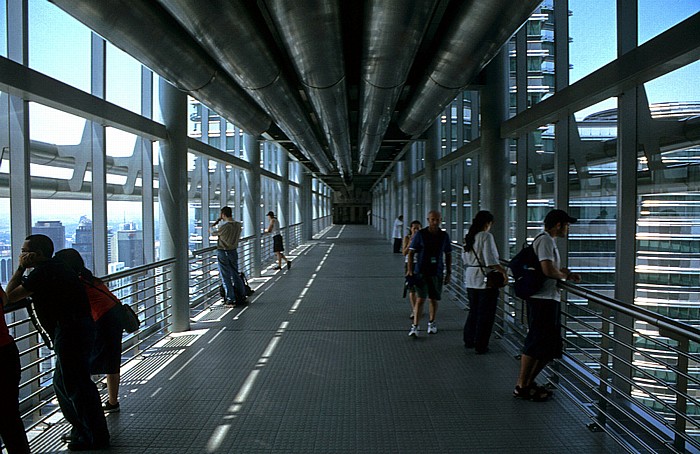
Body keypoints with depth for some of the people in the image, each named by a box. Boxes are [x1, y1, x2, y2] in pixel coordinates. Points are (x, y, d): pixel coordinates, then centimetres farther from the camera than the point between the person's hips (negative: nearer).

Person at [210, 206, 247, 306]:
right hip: (233, 251, 6)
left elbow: (211, 231, -5)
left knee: (226, 277, 3)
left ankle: (230, 300, 4)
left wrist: (218, 219, 5)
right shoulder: (238, 225, -4)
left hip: (222, 252, -6)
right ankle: (242, 297, 23)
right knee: (236, 274, 17)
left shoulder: (222, 226, -20)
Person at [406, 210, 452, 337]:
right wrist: (410, 270, -9)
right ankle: (415, 327, -6)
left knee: (434, 299, 11)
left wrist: (448, 273, 10)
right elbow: (411, 252, -2)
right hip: (421, 272, -3)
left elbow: (448, 255, 12)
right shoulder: (420, 234, -4)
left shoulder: (444, 236, 4)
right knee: (420, 299, -8)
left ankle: (431, 323, 31)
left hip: (437, 272, 3)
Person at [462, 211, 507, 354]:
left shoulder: (468, 237, 9)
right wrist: (503, 271, -14)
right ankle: (480, 345, 8)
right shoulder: (486, 236, -14)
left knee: (473, 310, 19)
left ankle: (469, 341, 27)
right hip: (486, 278, -7)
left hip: (471, 279, 7)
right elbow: (490, 260, -21)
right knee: (485, 313, 3)